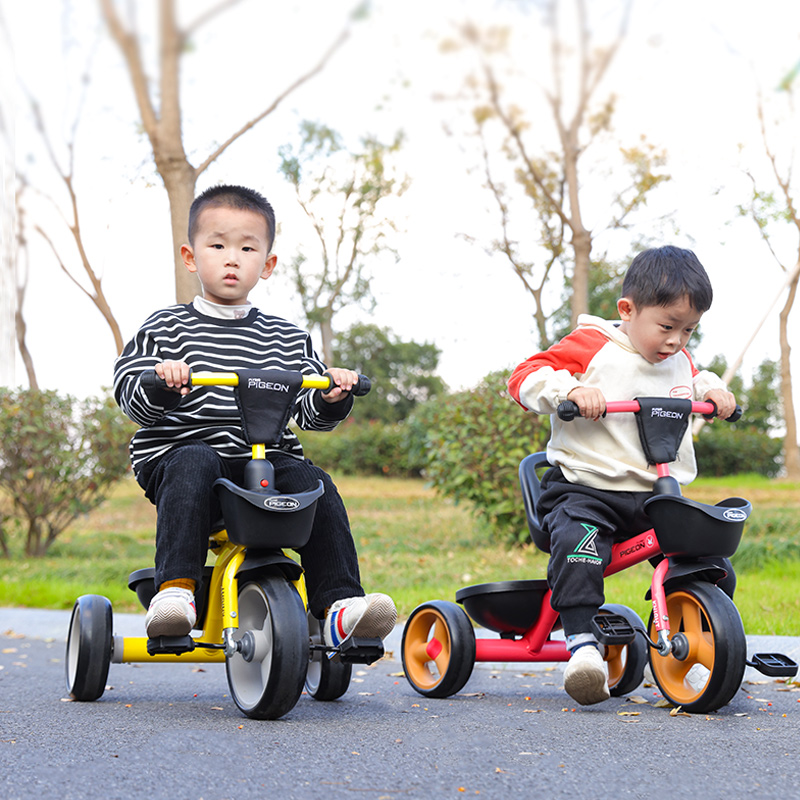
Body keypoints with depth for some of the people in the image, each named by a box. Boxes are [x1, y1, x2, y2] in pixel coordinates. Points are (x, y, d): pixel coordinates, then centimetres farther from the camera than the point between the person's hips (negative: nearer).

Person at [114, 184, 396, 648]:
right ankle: (176, 589, -37)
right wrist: (160, 382, -23)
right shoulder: (166, 329, 8)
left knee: (315, 484, -23)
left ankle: (340, 604, -23)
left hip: (267, 457, 3)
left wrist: (333, 397, -9)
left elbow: (311, 414, 13)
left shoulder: (287, 339, 16)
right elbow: (130, 395, -2)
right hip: (179, 450, -2)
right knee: (195, 464, -35)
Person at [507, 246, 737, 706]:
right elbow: (525, 377, -9)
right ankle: (581, 643, -29)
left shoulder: (678, 360, 15)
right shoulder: (592, 346, -4)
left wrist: (711, 389, 16)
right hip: (586, 487, -5)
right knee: (576, 548, -35)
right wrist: (570, 389, -26)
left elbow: (693, 380, 38)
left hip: (658, 496, 5)